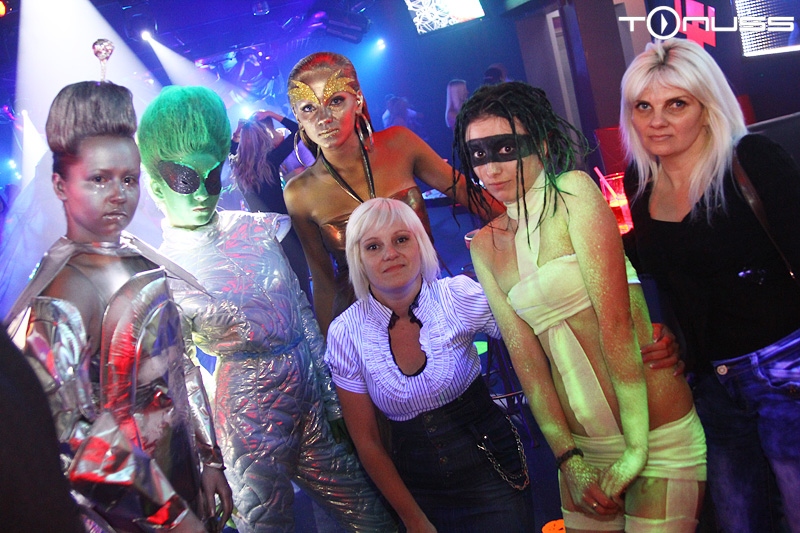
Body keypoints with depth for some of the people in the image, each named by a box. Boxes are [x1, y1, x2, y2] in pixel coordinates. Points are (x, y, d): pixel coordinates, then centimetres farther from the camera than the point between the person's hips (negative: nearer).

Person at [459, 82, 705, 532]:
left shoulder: (574, 190, -9)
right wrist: (569, 462, -5)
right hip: (584, 447, 5)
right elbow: (524, 354, 1)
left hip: (656, 435, -5)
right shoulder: (486, 244, 7)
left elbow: (616, 319, -16)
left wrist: (636, 447, -19)